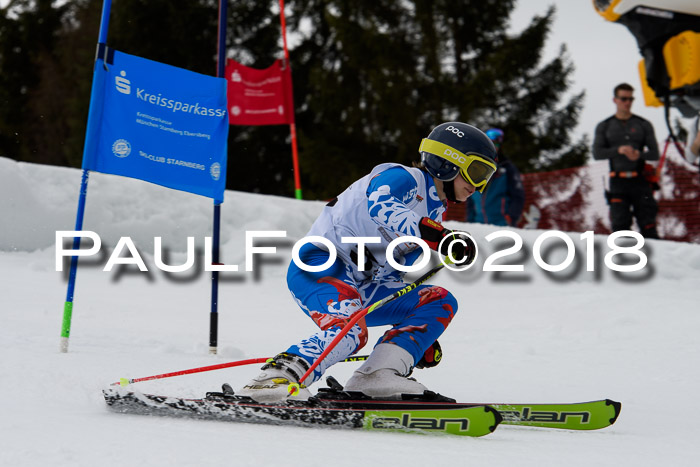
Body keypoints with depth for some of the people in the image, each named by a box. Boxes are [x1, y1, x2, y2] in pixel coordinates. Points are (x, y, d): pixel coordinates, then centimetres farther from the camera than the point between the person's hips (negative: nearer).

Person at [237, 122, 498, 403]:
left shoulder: (434, 215, 21)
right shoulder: (404, 178, -6)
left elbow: (393, 275, 27)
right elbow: (381, 206, -31)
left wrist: (420, 335, 22)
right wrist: (442, 238, -40)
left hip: (360, 288, 9)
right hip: (320, 266, -9)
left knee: (441, 303, 1)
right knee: (350, 330, -36)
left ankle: (378, 375, -16)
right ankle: (276, 377, -38)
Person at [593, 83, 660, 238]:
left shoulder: (643, 125, 11)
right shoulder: (604, 127, 11)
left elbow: (655, 154, 6)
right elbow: (597, 153, -1)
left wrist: (640, 154, -16)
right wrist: (618, 150, -17)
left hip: (640, 181, 0)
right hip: (618, 183, 0)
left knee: (648, 225, -5)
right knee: (620, 226, -7)